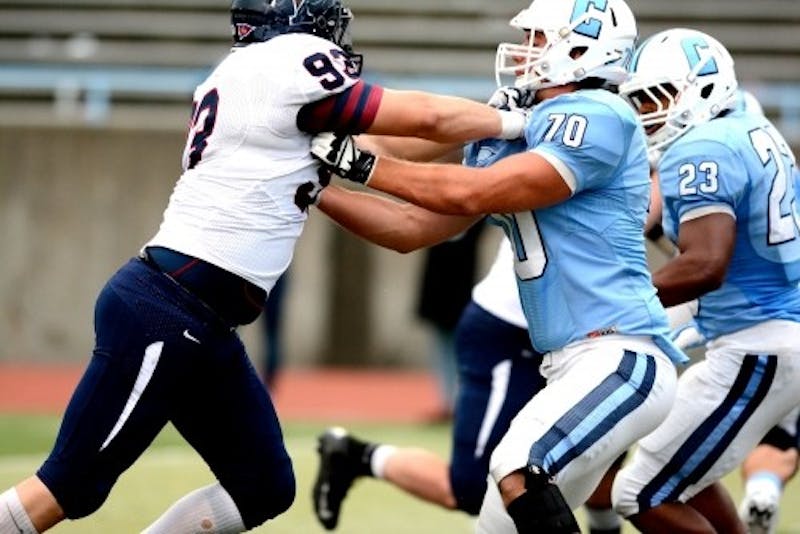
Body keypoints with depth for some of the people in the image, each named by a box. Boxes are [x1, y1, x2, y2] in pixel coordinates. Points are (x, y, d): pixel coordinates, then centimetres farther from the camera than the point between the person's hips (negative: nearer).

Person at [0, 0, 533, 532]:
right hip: (164, 313, -10)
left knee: (264, 488, 10)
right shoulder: (292, 65, -9)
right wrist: (510, 120, 10)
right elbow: (425, 118, -5)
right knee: (70, 488, -8)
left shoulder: (241, 77, 17)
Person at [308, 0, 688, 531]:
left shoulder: (600, 118, -10)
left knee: (519, 469, -31)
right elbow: (413, 228, 19)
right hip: (572, 366, 10)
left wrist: (362, 164, -9)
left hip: (622, 355, -10)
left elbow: (472, 194, -17)